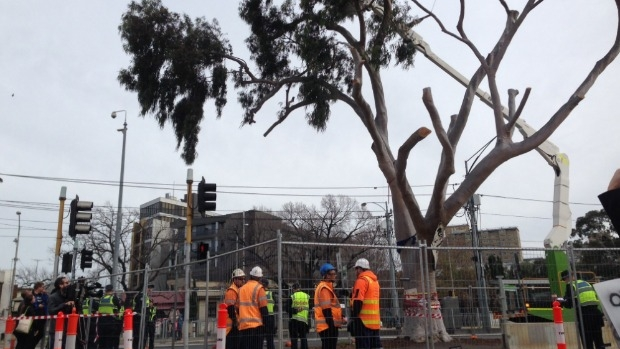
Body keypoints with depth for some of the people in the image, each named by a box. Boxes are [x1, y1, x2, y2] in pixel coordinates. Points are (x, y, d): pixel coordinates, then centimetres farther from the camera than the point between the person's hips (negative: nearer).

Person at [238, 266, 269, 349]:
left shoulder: (241, 289, 12)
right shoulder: (259, 288, -5)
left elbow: (238, 307, 16)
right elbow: (263, 308, -8)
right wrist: (268, 323, -2)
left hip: (243, 326, 6)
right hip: (256, 325, -5)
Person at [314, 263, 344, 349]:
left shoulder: (327, 287, 20)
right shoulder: (324, 288, -13)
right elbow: (326, 310, -19)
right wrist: (332, 325, -20)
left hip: (329, 326, 10)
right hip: (328, 326, -10)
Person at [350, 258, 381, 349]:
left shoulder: (362, 280, -10)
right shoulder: (375, 280, 17)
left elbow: (358, 302, -16)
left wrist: (353, 318, -13)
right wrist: (351, 294, 23)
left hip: (364, 321, -9)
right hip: (375, 321, 9)